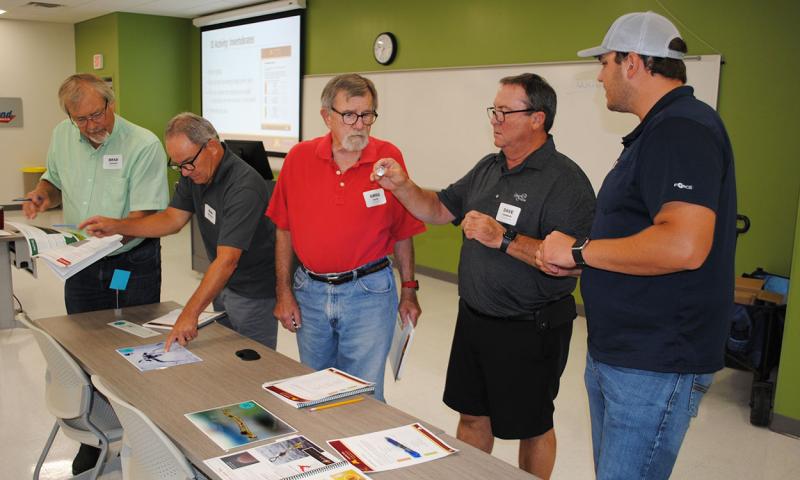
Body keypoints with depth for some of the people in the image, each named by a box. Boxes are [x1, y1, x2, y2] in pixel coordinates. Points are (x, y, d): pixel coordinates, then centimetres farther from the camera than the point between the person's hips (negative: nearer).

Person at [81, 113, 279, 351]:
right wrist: (116, 226, -6)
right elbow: (173, 219, 5)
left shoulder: (244, 186, -29)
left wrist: (190, 313, -39)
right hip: (223, 286, 8)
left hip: (254, 293, -8)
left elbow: (227, 260, -35)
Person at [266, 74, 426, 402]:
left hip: (369, 292, -3)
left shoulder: (389, 158, -7)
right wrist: (284, 293, 2)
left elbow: (402, 233, 0)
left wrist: (409, 291, 3)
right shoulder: (300, 157, -3)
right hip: (310, 291, 3)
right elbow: (284, 231, 3)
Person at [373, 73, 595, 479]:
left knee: (531, 426, 14)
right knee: (472, 415, 21)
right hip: (474, 318, 7)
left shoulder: (566, 180, -18)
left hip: (529, 329, -7)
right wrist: (402, 186, -6)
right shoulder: (488, 168, 7)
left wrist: (503, 240, -30)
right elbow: (440, 210, 10)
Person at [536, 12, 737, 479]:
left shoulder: (683, 129, -18)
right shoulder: (661, 128, 15)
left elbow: (683, 246, -31)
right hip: (615, 353, 10)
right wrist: (574, 258, 7)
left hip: (655, 366, -10)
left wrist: (579, 250, -18)